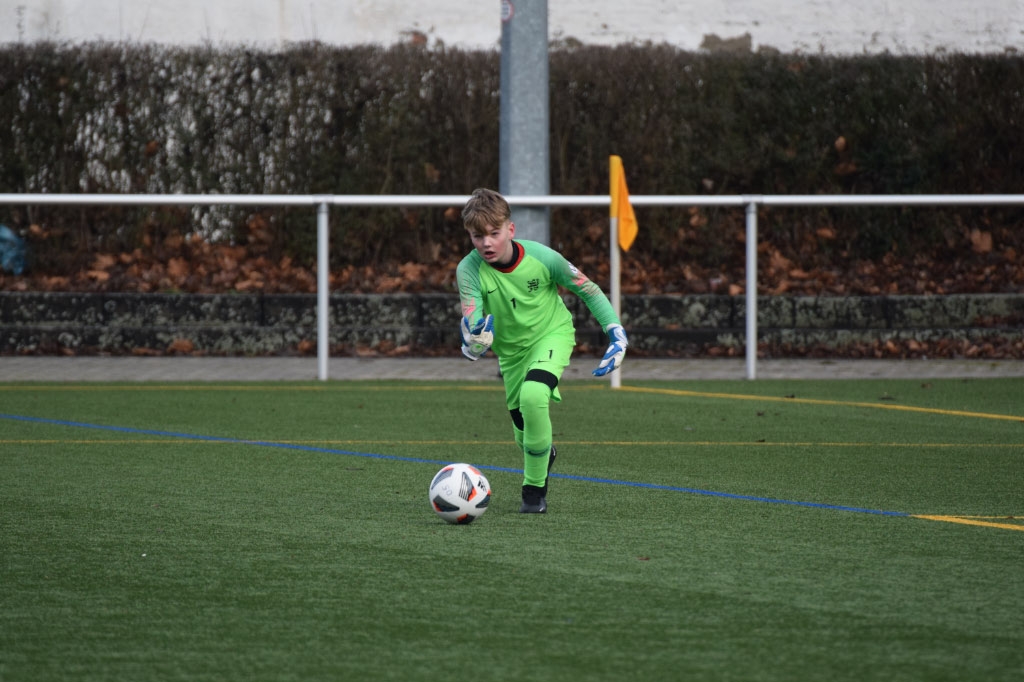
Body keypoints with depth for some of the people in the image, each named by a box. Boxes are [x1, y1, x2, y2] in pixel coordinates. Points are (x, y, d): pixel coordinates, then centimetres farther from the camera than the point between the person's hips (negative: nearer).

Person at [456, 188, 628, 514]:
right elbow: (471, 324, -29)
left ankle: (534, 488, -14)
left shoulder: (541, 258, -26)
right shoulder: (469, 270, -24)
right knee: (523, 432, 10)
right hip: (510, 349, 3)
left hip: (552, 333, -3)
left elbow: (587, 288, -10)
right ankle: (544, 454, 51)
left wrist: (616, 332, -13)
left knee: (533, 395, -31)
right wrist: (474, 342, -54)